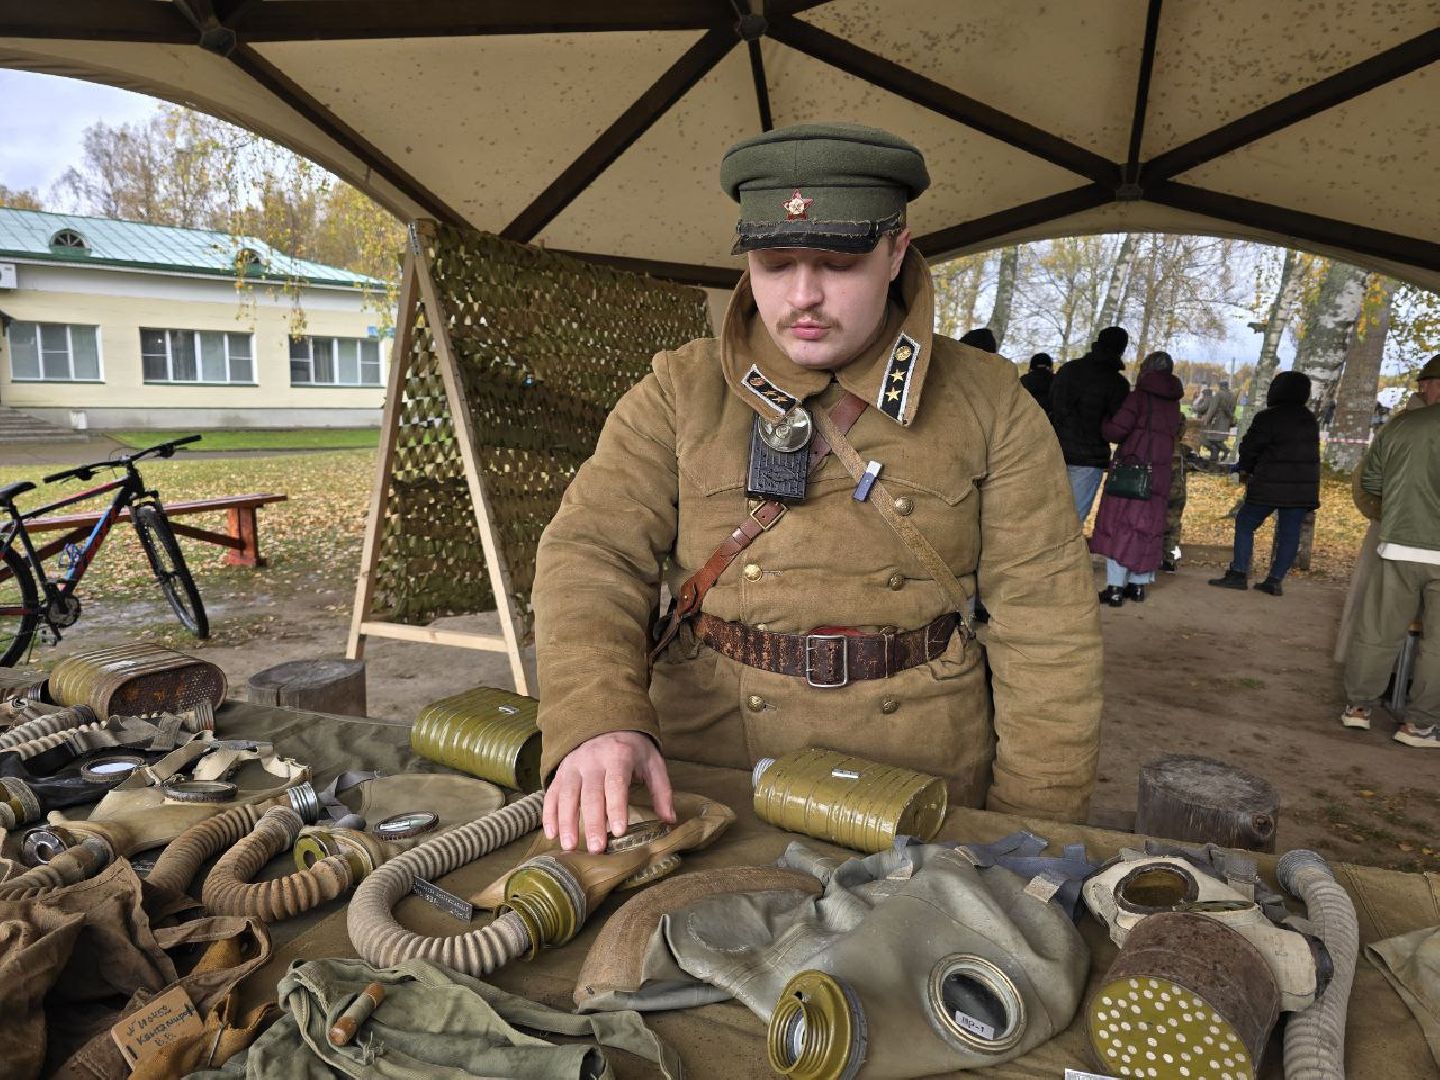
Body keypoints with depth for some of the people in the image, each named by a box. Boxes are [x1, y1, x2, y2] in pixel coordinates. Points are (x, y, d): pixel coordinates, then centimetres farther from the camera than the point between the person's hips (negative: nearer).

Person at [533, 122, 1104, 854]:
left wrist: (1033, 832, -3)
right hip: (704, 776, 0)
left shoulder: (987, 402, 0)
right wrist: (596, 720, -26)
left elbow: (1046, 619, -1)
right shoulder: (679, 392, 1)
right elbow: (592, 553, -8)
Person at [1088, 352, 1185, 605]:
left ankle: (1115, 587, -5)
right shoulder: (1174, 402, 12)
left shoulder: (1140, 396, -8)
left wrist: (1104, 423, 4)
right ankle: (1138, 584, 17)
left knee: (1118, 525, -2)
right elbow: (1173, 434, 15)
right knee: (1148, 528, 12)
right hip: (1159, 474, 6)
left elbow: (1116, 430, -15)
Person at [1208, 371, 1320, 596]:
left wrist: (1245, 470, 15)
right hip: (1304, 488, 6)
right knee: (1290, 532, 7)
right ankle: (1275, 580, 7)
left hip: (1271, 485, -6)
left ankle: (1238, 574, 2)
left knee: (1245, 524, 6)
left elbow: (1250, 448, -5)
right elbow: (1307, 451, 15)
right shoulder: (1311, 421, 10)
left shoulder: (1267, 418, -11)